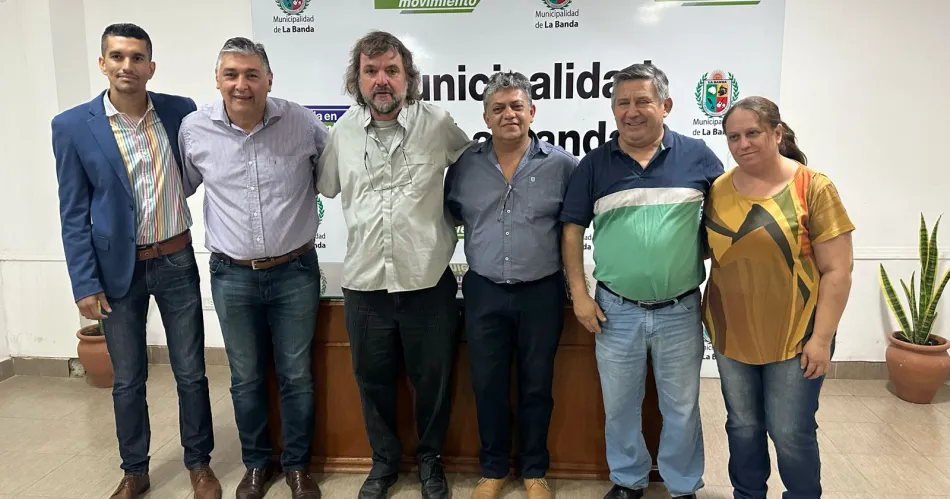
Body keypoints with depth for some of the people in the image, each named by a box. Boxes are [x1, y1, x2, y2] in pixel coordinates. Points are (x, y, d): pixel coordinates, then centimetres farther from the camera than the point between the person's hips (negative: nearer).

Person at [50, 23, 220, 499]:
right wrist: (85, 283, -6)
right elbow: (74, 214, -3)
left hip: (177, 262, 1)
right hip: (117, 268, 0)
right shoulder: (73, 126, -5)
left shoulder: (181, 111, -2)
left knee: (191, 373, 9)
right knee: (128, 380, 13)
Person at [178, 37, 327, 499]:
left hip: (296, 271, -1)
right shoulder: (194, 128, -3)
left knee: (296, 376, 9)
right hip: (232, 276, 2)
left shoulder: (301, 121, -8)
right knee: (246, 378, 14)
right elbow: (181, 188, 13)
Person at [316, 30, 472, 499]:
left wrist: (452, 213, 6)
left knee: (432, 380, 14)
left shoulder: (437, 124, -6)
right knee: (372, 380, 17)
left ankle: (430, 459, 39)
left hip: (428, 283, -2)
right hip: (364, 284, 2)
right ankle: (384, 459, 41)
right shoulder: (343, 130, 1)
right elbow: (325, 185, 16)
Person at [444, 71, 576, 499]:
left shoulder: (561, 164, -4)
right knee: (487, 386, 11)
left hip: (541, 293, -1)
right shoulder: (465, 164, 1)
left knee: (536, 386, 12)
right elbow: (448, 215, 14)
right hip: (484, 292, 2)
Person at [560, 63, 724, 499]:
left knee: (682, 407, 14)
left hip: (681, 310, 0)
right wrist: (579, 294, -2)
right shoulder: (595, 164, 0)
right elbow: (573, 229, 3)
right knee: (619, 405, 15)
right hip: (615, 310, 1)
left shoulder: (697, 156, -1)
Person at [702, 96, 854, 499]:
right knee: (742, 426, 17)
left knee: (791, 433, 6)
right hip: (730, 334, 3)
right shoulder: (718, 189, 0)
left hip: (794, 336, -3)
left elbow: (837, 270, -10)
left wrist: (821, 337, -12)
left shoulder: (813, 187, -10)